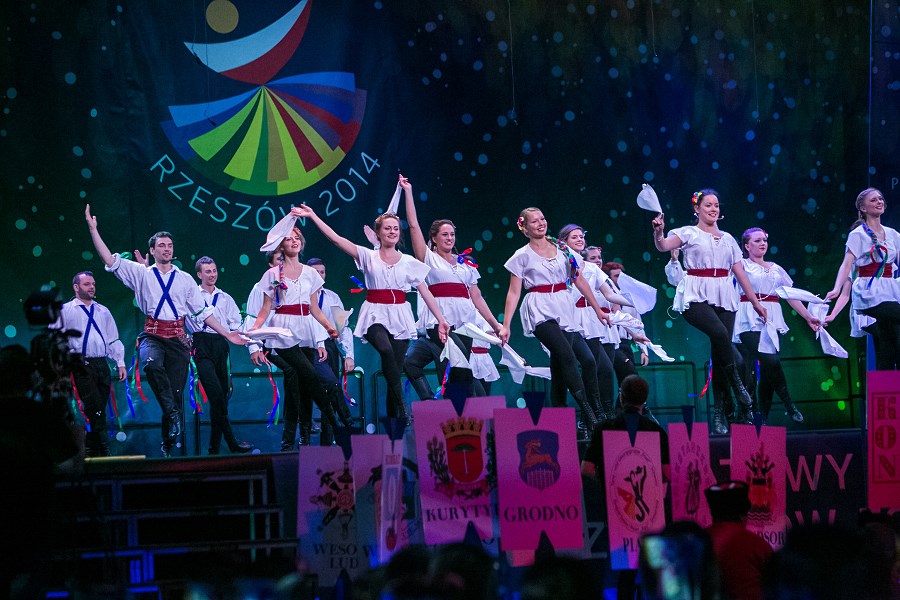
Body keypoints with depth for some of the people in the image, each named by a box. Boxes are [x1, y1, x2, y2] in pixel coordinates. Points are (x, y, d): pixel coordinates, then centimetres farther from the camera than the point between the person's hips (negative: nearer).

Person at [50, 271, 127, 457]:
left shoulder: (103, 311, 19)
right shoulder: (65, 311, 4)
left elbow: (113, 340, 20)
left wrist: (120, 363, 12)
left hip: (102, 364, 5)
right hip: (82, 366, -5)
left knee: (98, 410, 4)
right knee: (95, 409, -14)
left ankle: (91, 451, 10)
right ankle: (103, 451, -13)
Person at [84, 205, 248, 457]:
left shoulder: (185, 279, 13)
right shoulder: (141, 274, 9)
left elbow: (203, 311, 15)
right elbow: (110, 260, 1)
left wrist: (226, 334, 9)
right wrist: (93, 229, -6)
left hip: (178, 337, 2)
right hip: (152, 334, -2)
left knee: (177, 391, -4)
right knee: (152, 363, -36)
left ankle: (169, 445, 5)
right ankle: (173, 414, -29)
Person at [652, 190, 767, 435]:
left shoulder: (728, 239, 19)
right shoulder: (688, 233, 5)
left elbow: (740, 273, 21)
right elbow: (663, 246, -12)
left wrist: (755, 301, 19)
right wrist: (659, 233, -34)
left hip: (724, 298, 4)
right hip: (697, 298, -4)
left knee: (720, 351, -4)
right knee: (720, 333, -31)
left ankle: (719, 414, -2)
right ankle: (738, 387, -17)